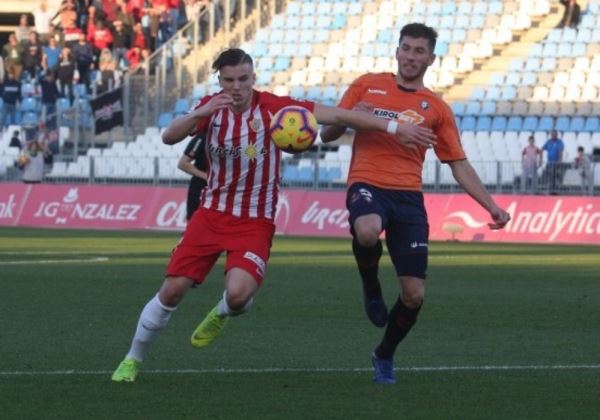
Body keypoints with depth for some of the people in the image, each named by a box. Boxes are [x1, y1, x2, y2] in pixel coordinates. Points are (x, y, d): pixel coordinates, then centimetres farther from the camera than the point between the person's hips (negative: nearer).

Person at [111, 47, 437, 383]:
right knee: (173, 289, -4)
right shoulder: (212, 108, -4)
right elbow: (169, 137, -17)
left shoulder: (273, 107, -12)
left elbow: (338, 116, -15)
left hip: (255, 222, -2)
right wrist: (201, 113, -35)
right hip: (212, 213, 2)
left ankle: (222, 314, 14)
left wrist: (393, 127, -20)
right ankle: (133, 360, 15)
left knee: (239, 293, -25)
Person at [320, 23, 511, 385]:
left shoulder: (437, 109, 14)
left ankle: (385, 355, 25)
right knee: (368, 231, -40)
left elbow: (459, 164, 15)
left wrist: (491, 206, 3)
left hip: (409, 196, 2)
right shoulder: (367, 86, 11)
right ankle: (371, 288, -6)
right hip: (368, 185, -2)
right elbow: (327, 135, 12)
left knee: (414, 295, -4)